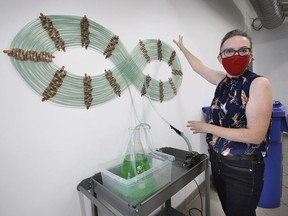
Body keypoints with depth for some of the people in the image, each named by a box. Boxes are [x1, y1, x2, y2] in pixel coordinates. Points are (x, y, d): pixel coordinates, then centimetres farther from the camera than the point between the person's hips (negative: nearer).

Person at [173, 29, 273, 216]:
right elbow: (198, 67, 16)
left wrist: (207, 128, -17)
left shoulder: (259, 83, -17)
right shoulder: (224, 80, 1)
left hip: (243, 168, -6)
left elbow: (255, 136, -22)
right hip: (217, 161, 6)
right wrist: (182, 47, 28)